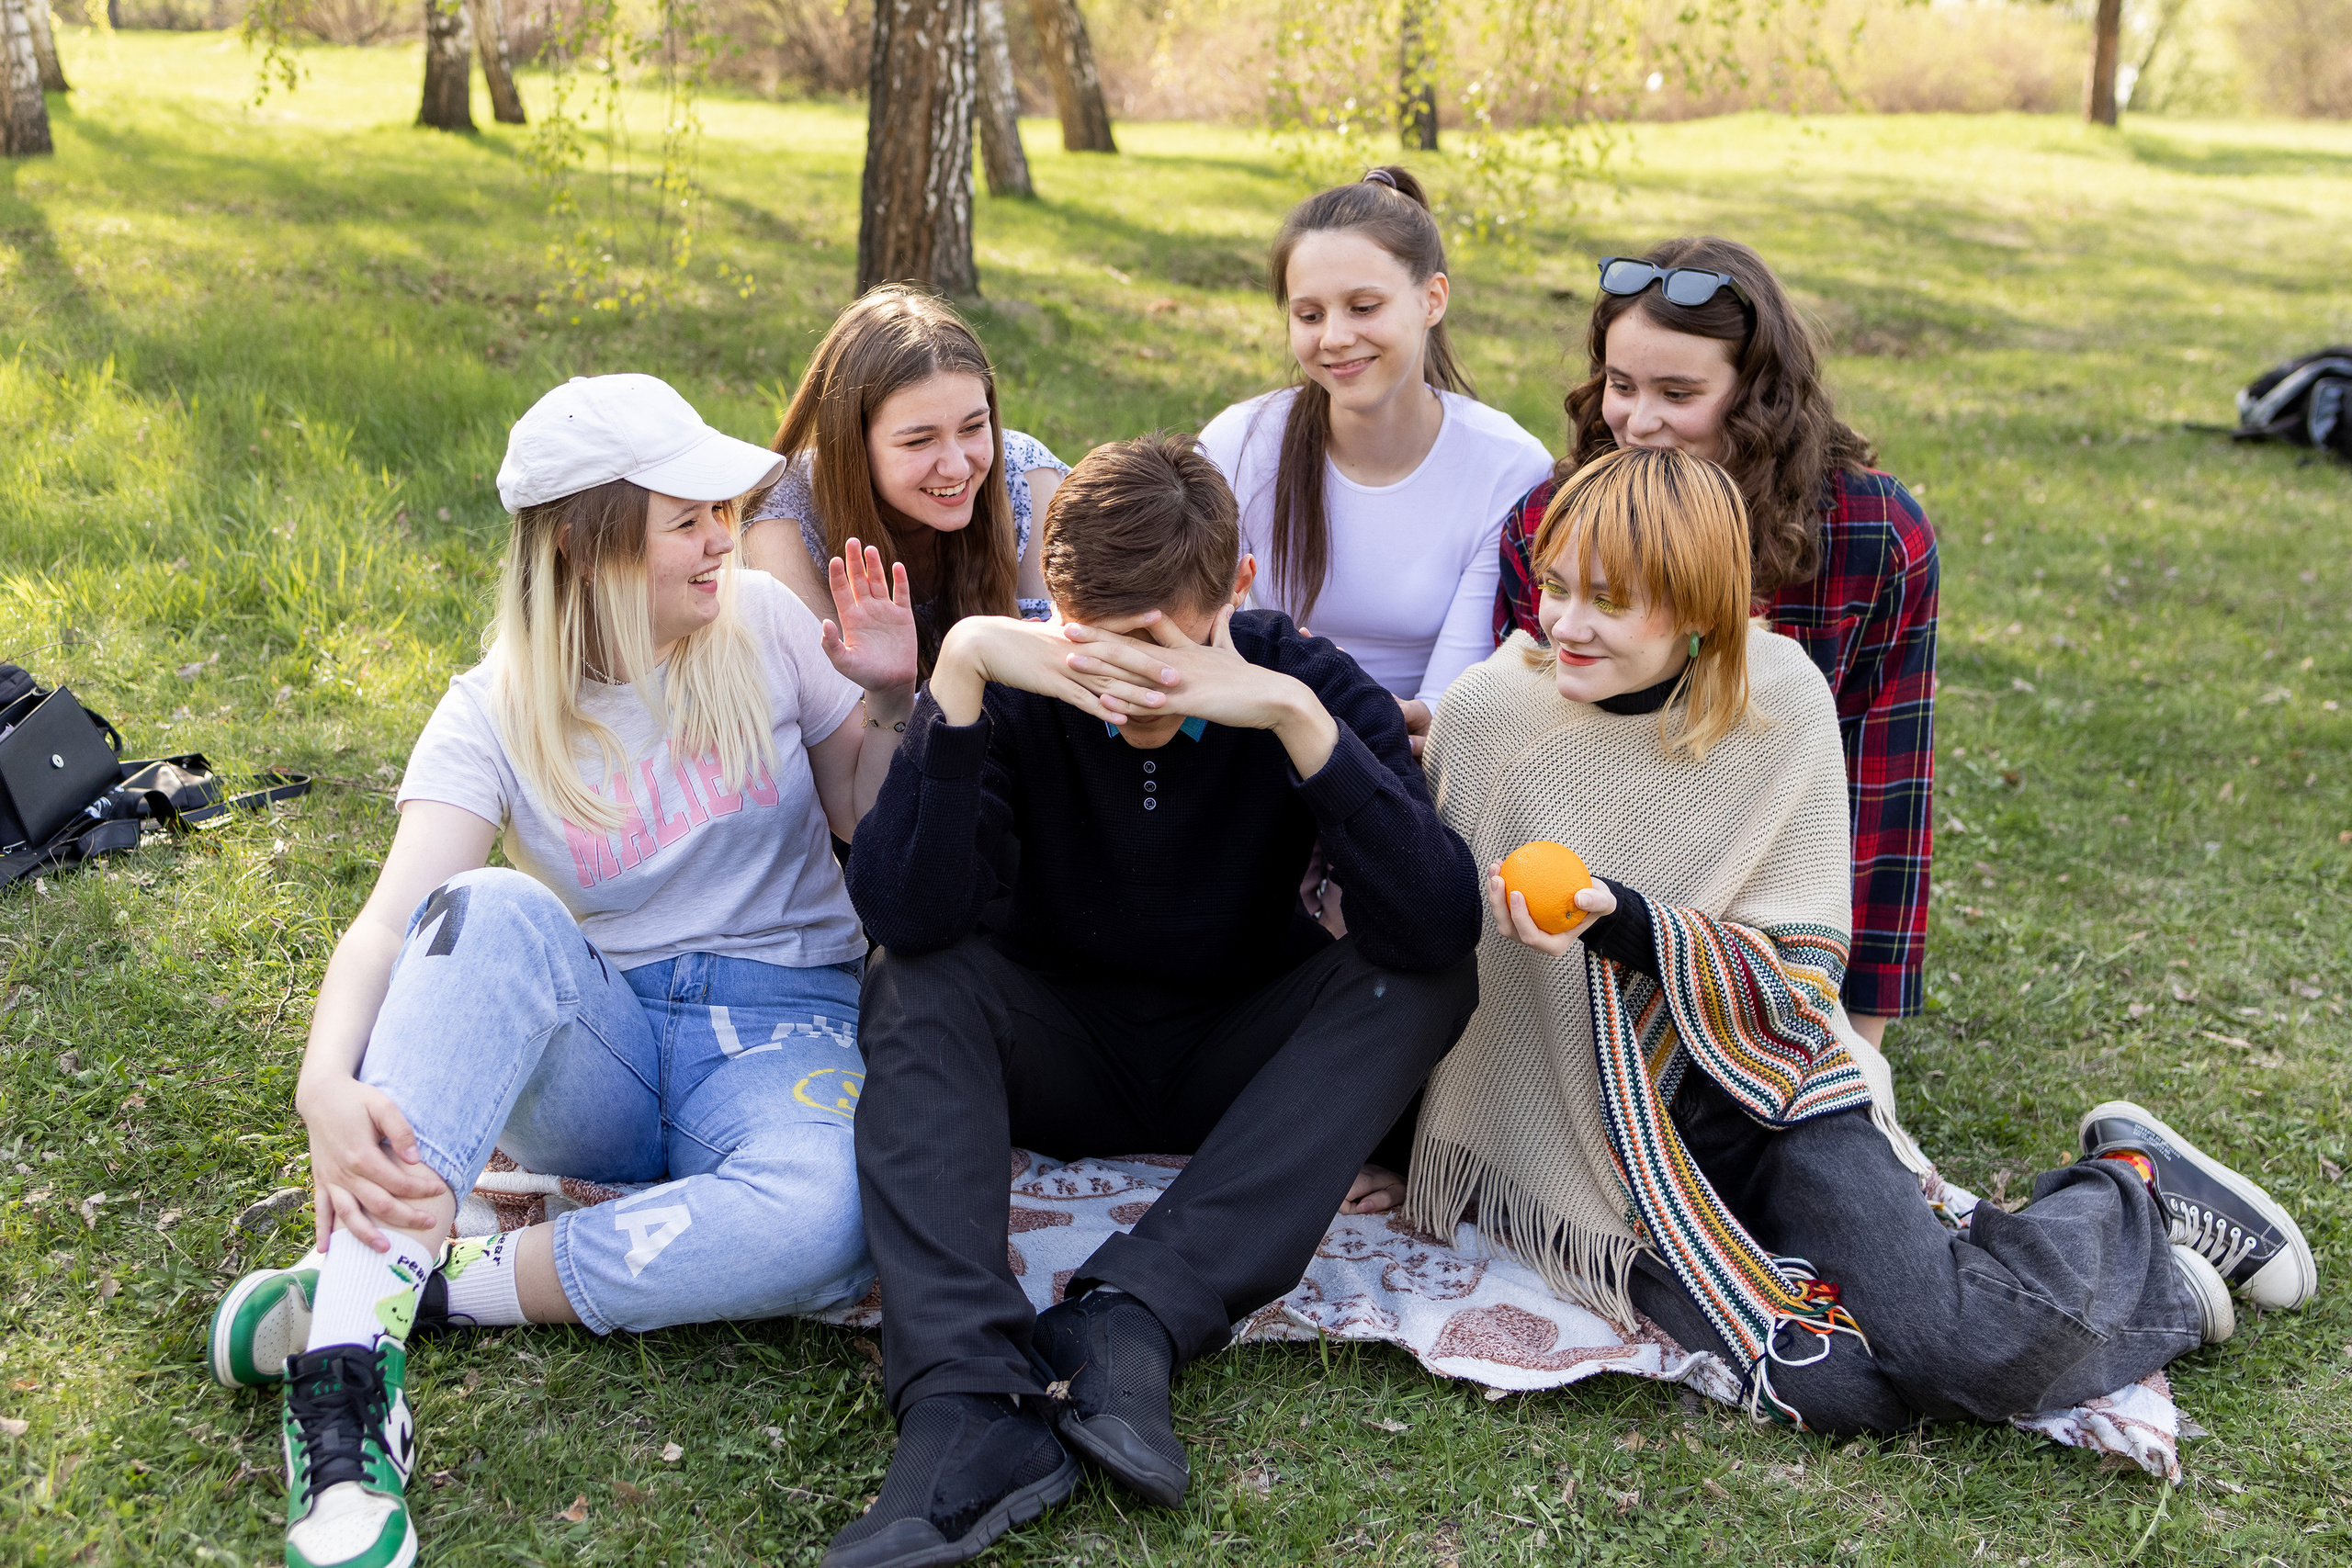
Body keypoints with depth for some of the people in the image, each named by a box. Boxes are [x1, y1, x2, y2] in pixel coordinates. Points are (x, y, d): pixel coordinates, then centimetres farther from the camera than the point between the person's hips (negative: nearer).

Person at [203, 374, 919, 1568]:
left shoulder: (762, 623, 1)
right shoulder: (497, 715, -4)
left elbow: (872, 825, 12)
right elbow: (391, 921, -18)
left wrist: (893, 699, -8)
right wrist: (329, 1086, -38)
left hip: (780, 1029, 0)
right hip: (591, 1055, 0)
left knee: (825, 1213, -37)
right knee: (497, 910, -35)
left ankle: (428, 1287, -21)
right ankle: (350, 1374, -38)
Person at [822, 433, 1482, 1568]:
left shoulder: (1305, 683, -15)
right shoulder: (1020, 690, -15)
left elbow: (1439, 928, -30)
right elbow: (903, 914, -29)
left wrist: (1299, 716, -38)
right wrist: (959, 670, -36)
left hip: (1241, 1065, 0)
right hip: (1063, 1053, 0)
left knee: (1426, 981, -25)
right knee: (913, 986, -27)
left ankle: (1132, 1317, -36)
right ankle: (968, 1403, -42)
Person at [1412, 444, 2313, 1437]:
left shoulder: (1780, 699, -7)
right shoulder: (1487, 718, -9)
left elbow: (1795, 979, -9)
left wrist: (1626, 924, -23)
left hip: (1761, 1076, 0)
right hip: (1590, 1128, 0)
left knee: (1967, 1347, -23)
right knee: (1831, 1383, -24)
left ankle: (2132, 1181, 11)